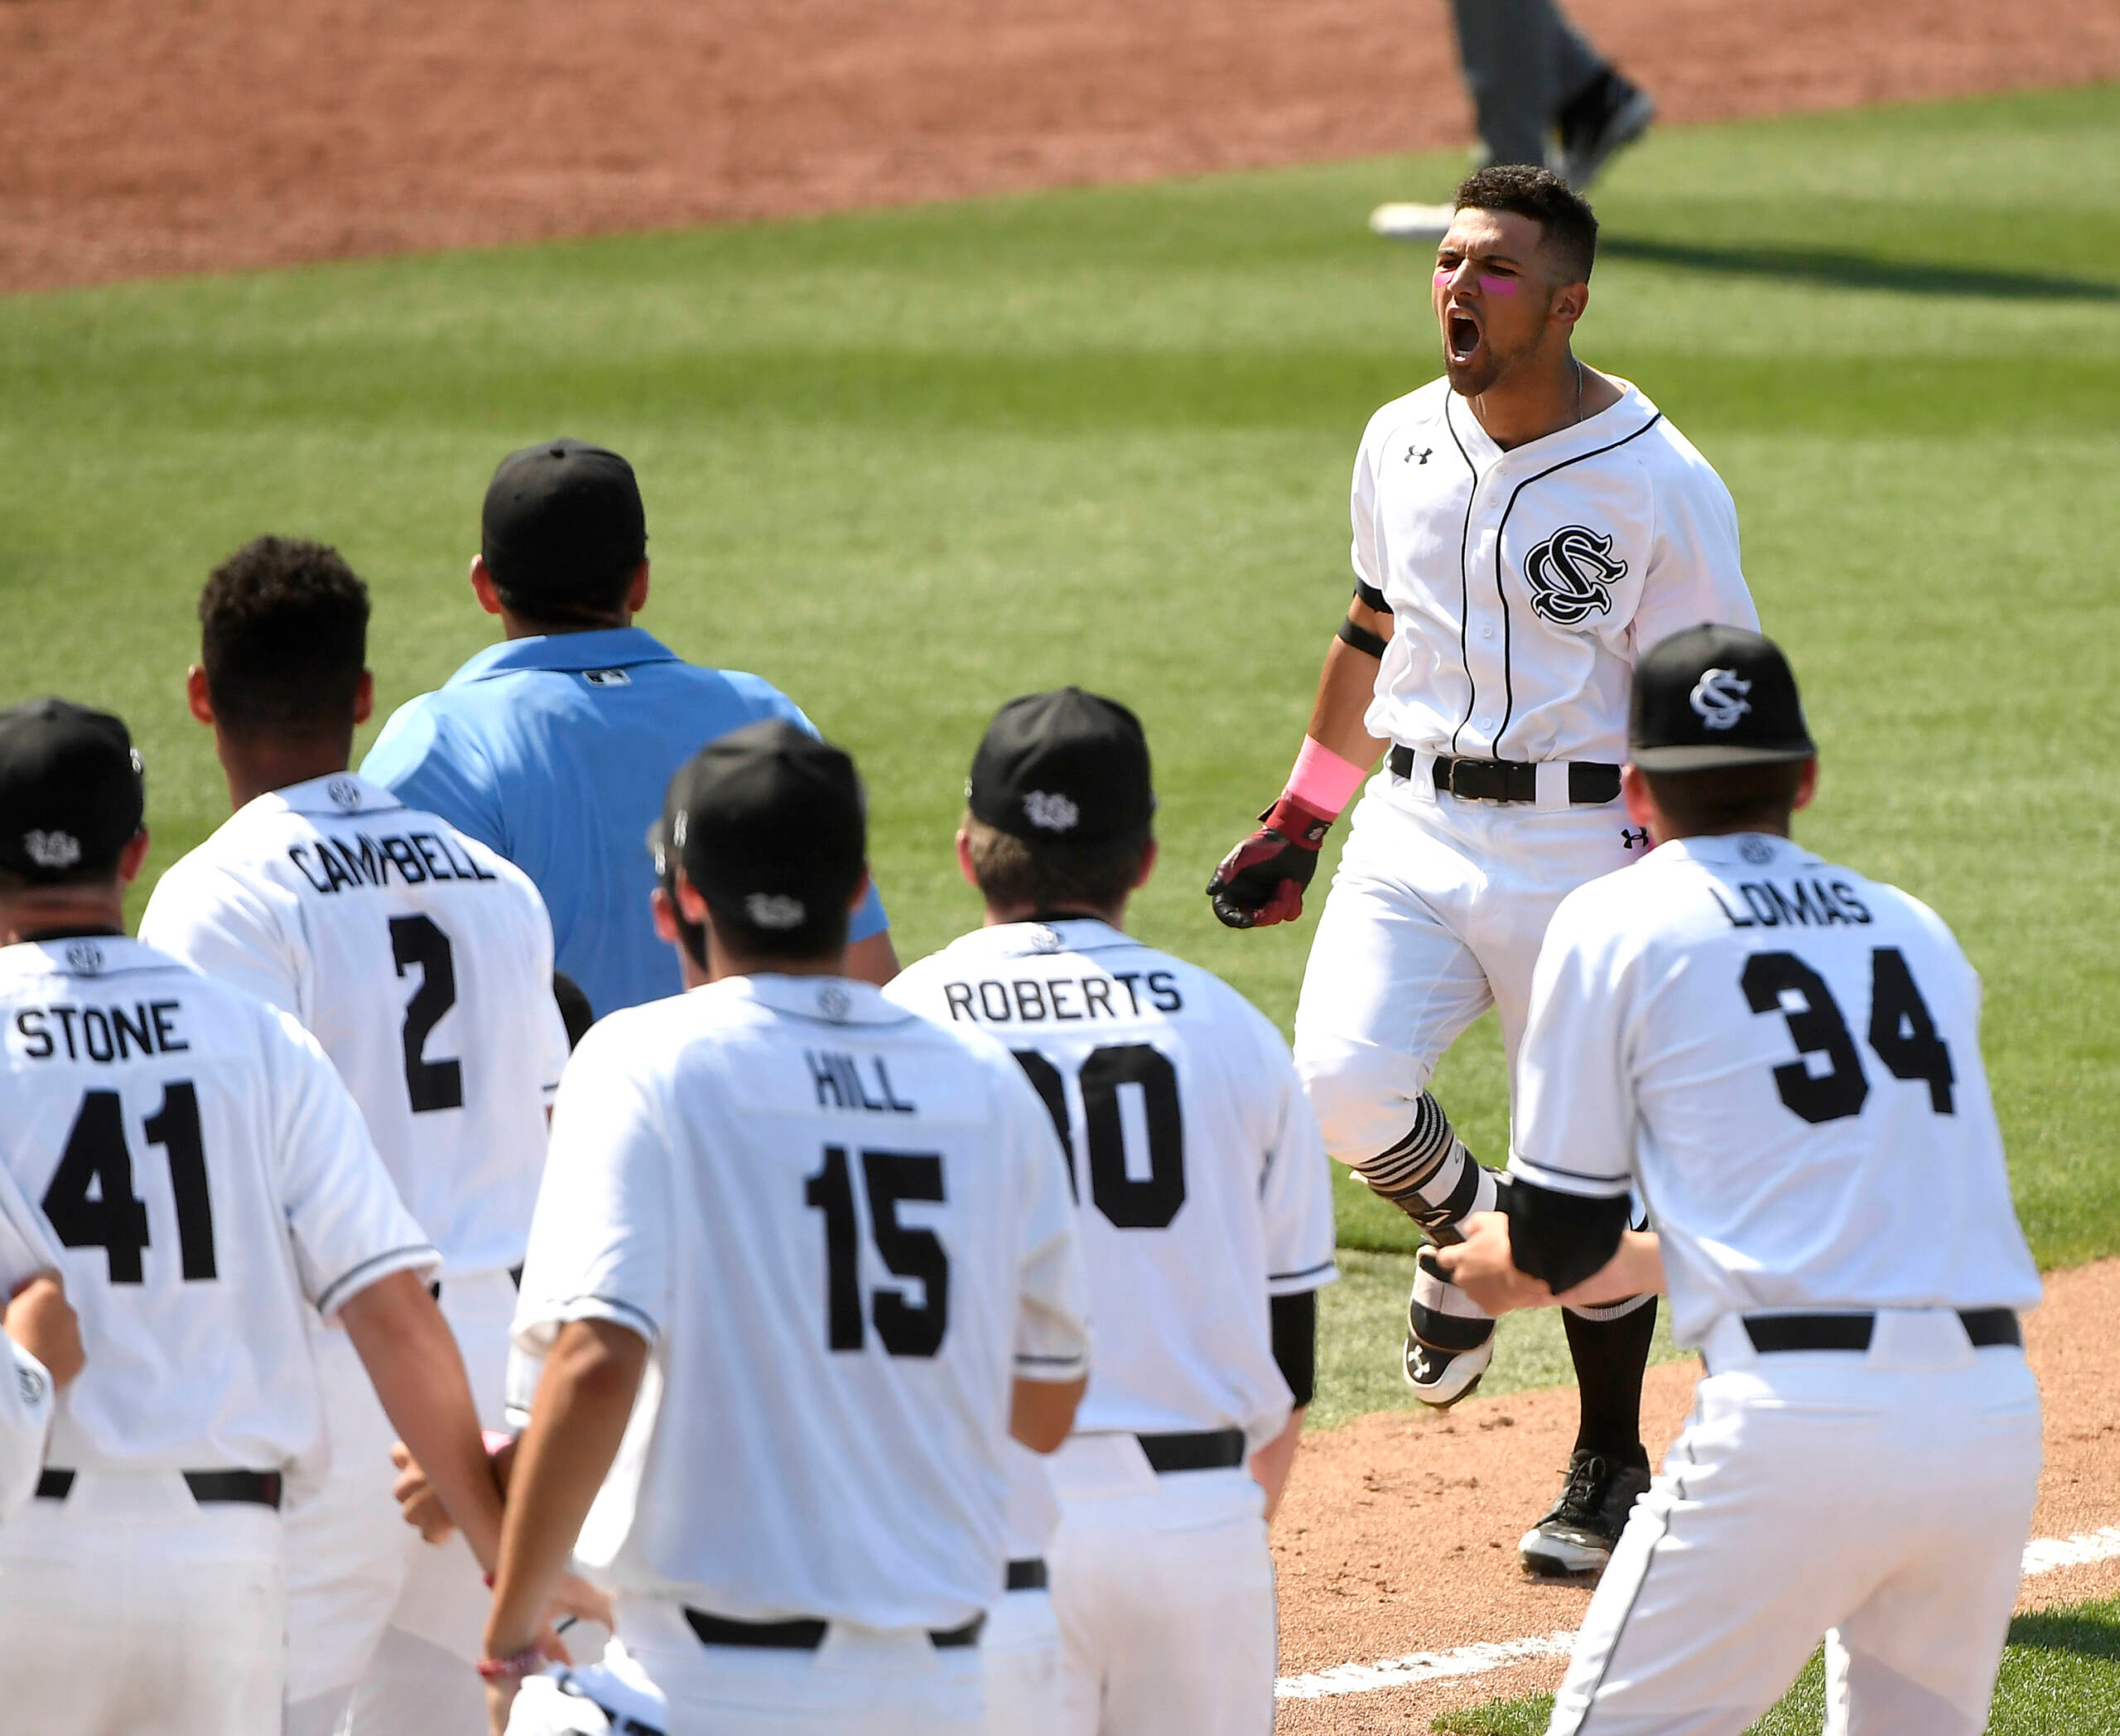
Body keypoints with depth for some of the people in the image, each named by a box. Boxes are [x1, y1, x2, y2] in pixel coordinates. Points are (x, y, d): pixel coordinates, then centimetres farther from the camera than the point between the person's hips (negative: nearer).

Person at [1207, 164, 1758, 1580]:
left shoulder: (1661, 487, -11)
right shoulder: (1402, 444, 6)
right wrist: (1302, 820, 21)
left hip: (1584, 851, -4)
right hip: (1412, 830, 4)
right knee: (1345, 1084, -19)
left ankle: (1611, 1472, 20)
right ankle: (1465, 1231, 14)